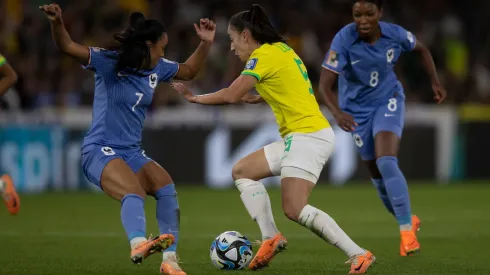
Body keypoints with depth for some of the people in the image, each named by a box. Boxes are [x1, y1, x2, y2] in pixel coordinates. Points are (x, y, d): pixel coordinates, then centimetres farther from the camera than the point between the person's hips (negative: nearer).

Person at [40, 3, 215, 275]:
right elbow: (68, 47, -22)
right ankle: (138, 244, -59)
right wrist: (57, 22, -41)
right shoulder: (110, 63, -12)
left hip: (132, 153, 8)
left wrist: (206, 43, 14)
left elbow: (188, 70, 27)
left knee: (166, 187, -10)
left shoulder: (157, 69, 8)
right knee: (134, 192, -32)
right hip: (100, 150, -8)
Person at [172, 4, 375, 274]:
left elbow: (230, 95, -14)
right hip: (300, 136, 10)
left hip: (308, 136, -10)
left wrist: (194, 98, 0)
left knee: (294, 209, -16)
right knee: (242, 170, 14)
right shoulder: (281, 49, 16)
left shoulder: (263, 56, -11)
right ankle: (270, 236, 2)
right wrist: (257, 98, 25)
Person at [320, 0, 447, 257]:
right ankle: (407, 219, 33)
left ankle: (407, 230, -17)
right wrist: (337, 112, -47)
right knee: (377, 175, 8)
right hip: (357, 108, 1)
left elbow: (421, 49, 7)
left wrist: (435, 82, -1)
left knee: (386, 162, -22)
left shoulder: (394, 34, -17)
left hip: (388, 100, 0)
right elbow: (325, 83, -30)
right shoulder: (344, 40, -26)